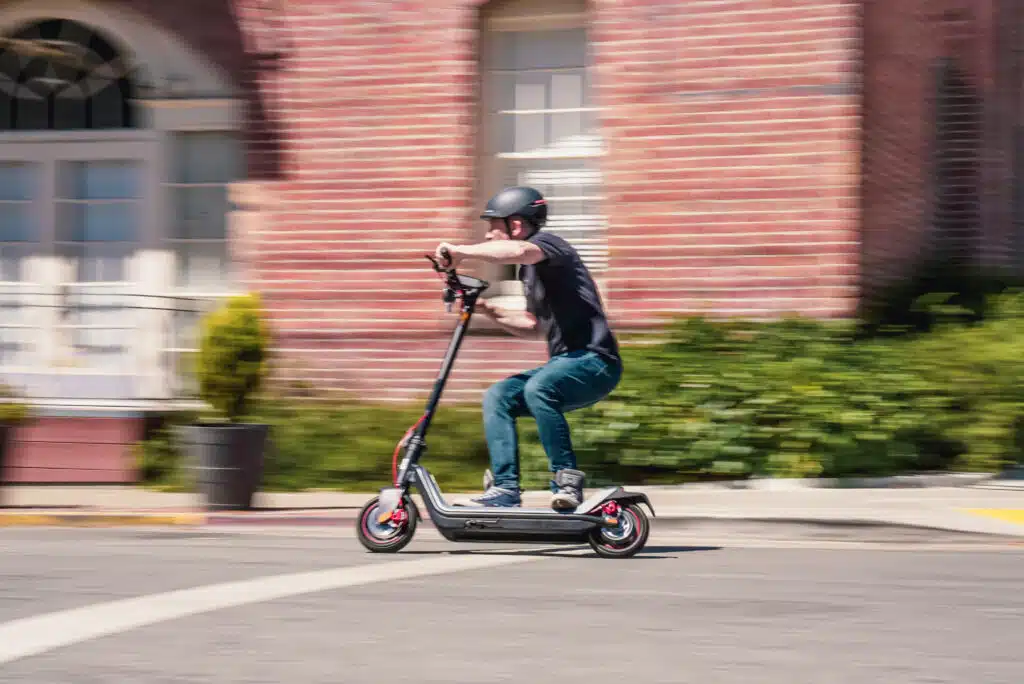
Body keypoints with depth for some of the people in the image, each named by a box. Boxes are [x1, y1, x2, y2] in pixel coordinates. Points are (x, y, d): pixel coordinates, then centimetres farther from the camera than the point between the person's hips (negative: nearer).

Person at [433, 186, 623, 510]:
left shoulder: (547, 243, -8)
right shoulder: (530, 268, 20)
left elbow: (518, 251, -34)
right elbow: (535, 325, 29)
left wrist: (461, 251, -28)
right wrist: (487, 309, 19)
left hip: (595, 361, -10)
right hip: (565, 362, 10)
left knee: (537, 389, -34)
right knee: (497, 397, -4)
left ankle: (567, 479, -24)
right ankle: (505, 489, -8)